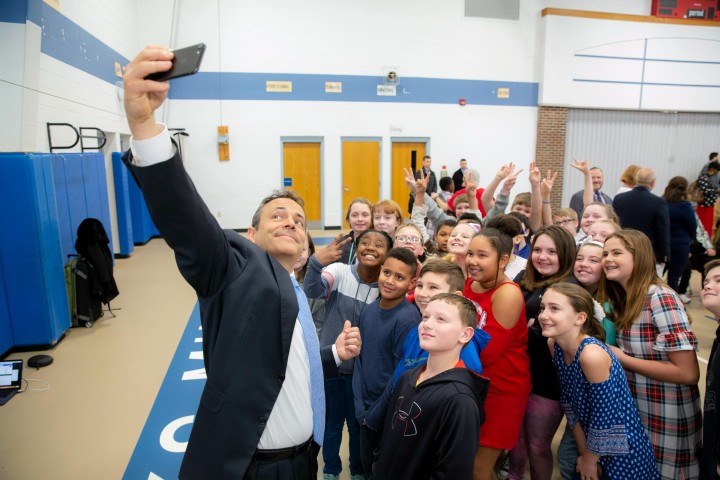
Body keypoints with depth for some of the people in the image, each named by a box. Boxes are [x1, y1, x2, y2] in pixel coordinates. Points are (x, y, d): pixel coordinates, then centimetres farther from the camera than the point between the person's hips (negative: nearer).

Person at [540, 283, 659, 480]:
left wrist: (590, 460, -9)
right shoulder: (554, 345, -9)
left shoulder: (592, 355, -30)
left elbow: (603, 418, -23)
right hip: (592, 444, 6)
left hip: (622, 453, -6)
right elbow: (569, 402, 0)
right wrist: (584, 453, 0)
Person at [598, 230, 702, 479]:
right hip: (634, 413, 7)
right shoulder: (623, 299, 2)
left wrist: (623, 359, -20)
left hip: (667, 421, -7)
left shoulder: (661, 298, -21)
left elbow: (688, 373, -25)